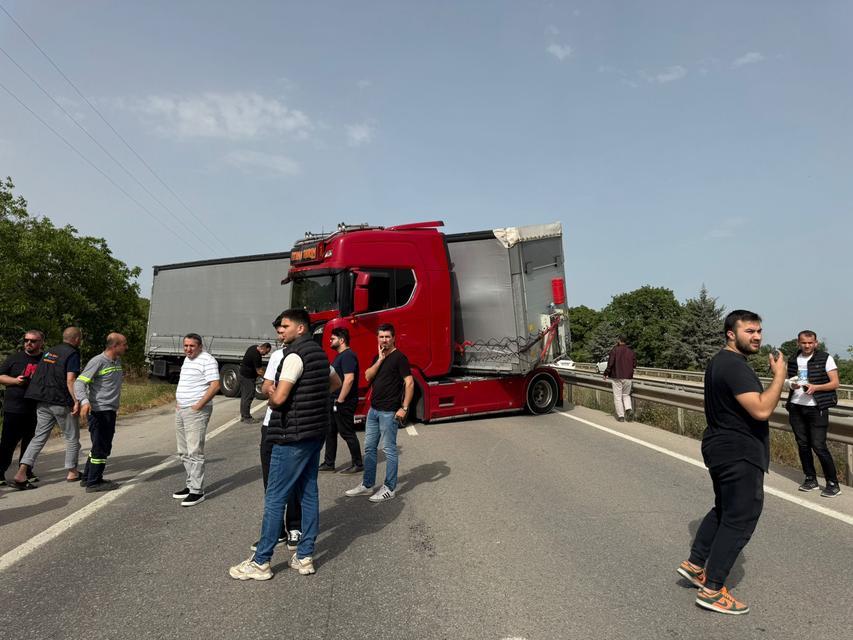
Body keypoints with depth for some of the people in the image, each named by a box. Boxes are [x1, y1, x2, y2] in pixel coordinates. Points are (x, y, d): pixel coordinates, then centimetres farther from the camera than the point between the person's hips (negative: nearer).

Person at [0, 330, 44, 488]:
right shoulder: (14, 358, 3)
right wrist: (15, 380, -11)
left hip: (35, 410, 2)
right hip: (13, 409, -2)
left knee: (30, 442, 12)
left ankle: (26, 471, 25)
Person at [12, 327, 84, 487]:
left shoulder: (49, 351, 13)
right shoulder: (72, 354, -11)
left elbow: (37, 376, 17)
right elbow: (70, 380, -20)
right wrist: (77, 401, -20)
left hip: (43, 401, 7)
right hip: (62, 402, -6)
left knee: (39, 436, 10)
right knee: (72, 437, 8)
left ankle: (22, 471, -2)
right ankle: (72, 472, 16)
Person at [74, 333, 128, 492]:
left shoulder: (118, 362, 12)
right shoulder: (98, 361, -14)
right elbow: (79, 382, -21)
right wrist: (84, 401, -33)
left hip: (110, 411, 9)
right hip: (99, 411, -9)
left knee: (103, 446, 17)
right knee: (101, 447, -2)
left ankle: (87, 478, 30)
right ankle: (94, 483, 9)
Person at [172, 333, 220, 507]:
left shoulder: (207, 360, -12)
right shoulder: (187, 359, 17)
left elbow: (215, 385, -20)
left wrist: (198, 405, -20)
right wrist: (177, 401, 15)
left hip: (196, 412, -9)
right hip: (181, 411, 10)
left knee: (195, 452, -8)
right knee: (184, 452, 15)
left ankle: (197, 491, -2)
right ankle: (191, 485, 25)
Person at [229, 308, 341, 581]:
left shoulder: (295, 355, -17)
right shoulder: (319, 352, 12)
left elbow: (279, 397, -24)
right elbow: (335, 382, 28)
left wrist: (272, 400, -2)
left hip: (293, 436, -9)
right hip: (315, 433, 9)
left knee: (275, 498, 0)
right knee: (308, 492, 12)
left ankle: (260, 563, 9)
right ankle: (305, 556, 21)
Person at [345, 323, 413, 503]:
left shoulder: (399, 357, -9)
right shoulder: (377, 358, 14)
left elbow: (409, 383, -15)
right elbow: (368, 376, 0)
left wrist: (404, 408, -19)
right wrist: (380, 359, -9)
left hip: (389, 412, -8)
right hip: (373, 409, 8)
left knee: (389, 449, 0)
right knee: (369, 447, 13)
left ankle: (389, 488, 10)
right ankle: (367, 485, 23)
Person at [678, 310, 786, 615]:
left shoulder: (720, 361, 13)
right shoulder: (735, 366, -21)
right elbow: (761, 410, -29)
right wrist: (779, 375, -20)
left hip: (723, 450, 10)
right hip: (739, 455, -10)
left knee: (724, 510, 22)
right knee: (739, 520, -1)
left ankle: (695, 564, 30)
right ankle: (712, 590, 7)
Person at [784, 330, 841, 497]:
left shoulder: (825, 358, -4)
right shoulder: (793, 360, 8)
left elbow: (835, 383, -6)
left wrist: (815, 387, -22)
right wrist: (792, 385, -3)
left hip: (817, 408, -5)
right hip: (796, 408, 5)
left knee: (819, 446, -7)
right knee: (803, 444, 10)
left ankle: (833, 484, 6)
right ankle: (811, 479, 22)